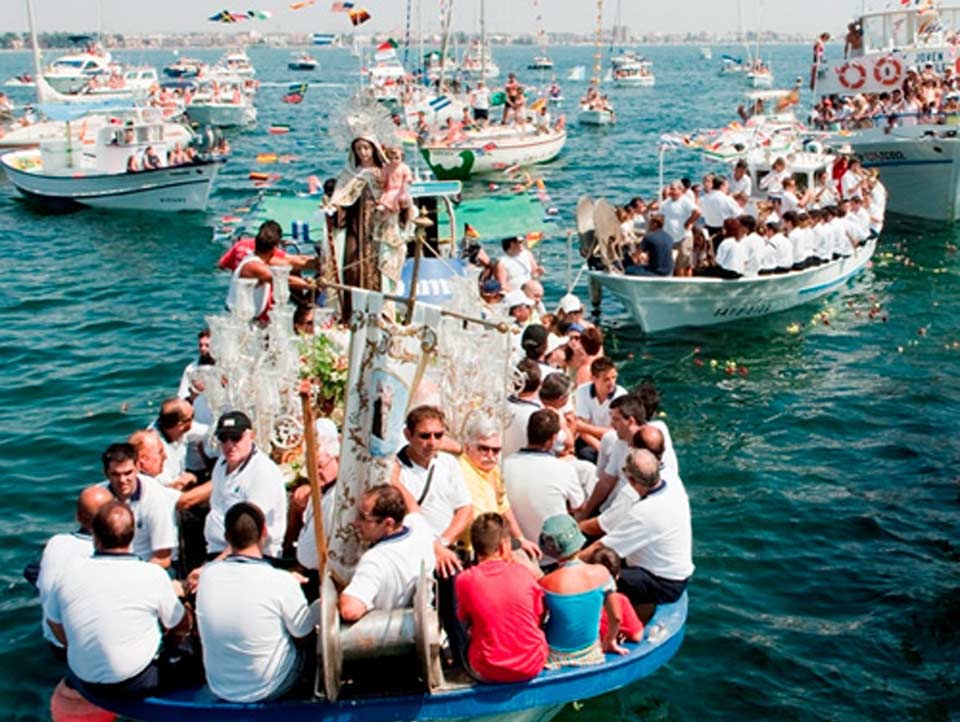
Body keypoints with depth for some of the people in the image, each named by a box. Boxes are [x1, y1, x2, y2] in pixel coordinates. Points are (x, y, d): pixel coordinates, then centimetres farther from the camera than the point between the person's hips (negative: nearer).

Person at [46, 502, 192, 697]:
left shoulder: (69, 574, -8)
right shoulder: (153, 575, -16)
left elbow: (54, 623, 9)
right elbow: (183, 626, -2)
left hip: (86, 681, 5)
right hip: (136, 683, -5)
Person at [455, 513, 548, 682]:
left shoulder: (465, 580, -13)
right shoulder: (522, 573, -12)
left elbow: (464, 619, 5)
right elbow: (540, 617, 3)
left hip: (487, 672, 0)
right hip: (532, 666, 1)